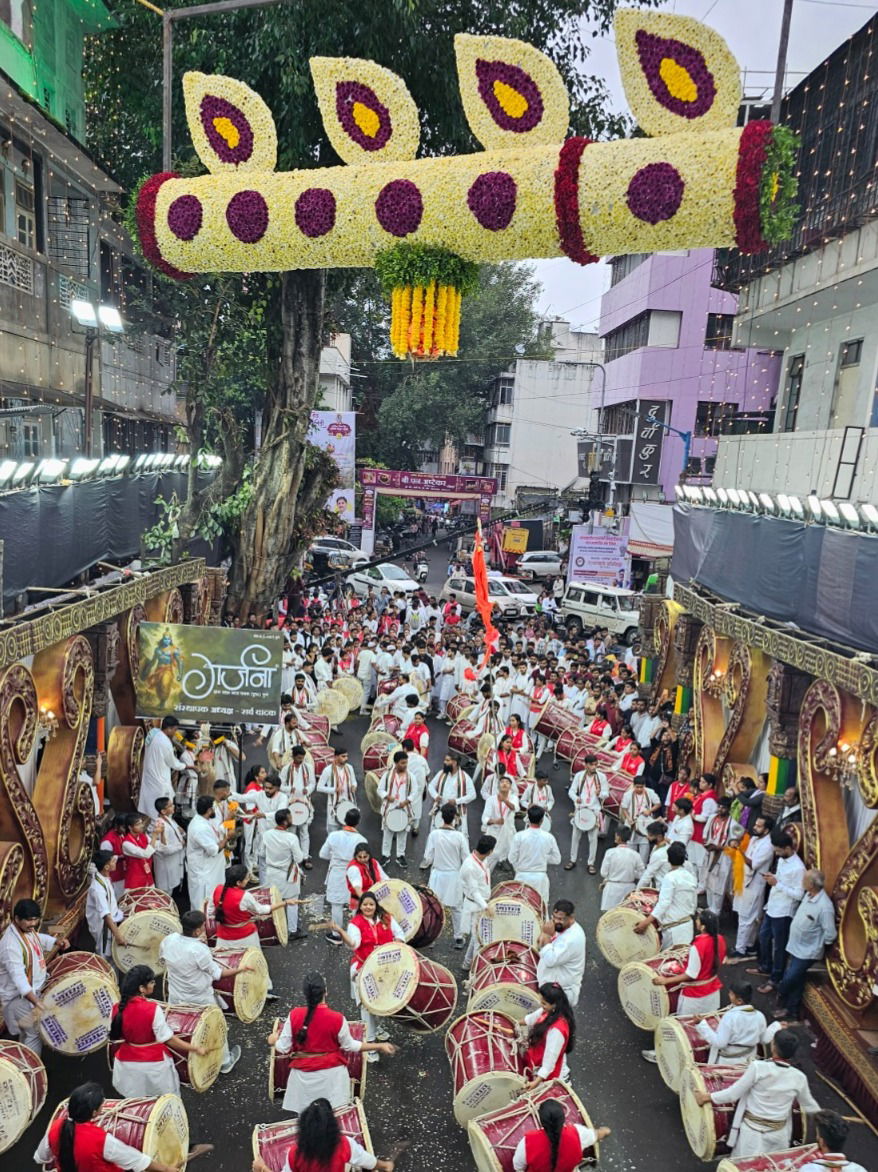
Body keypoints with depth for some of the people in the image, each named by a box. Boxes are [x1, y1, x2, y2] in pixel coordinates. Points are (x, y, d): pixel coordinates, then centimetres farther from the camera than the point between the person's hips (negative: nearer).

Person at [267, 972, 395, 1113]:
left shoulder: (294, 1015, -17)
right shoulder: (337, 1019, -21)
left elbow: (283, 1048, -7)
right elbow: (350, 1046, -7)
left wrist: (274, 1040, 16)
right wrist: (379, 1046, 4)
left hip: (303, 1075, 2)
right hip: (331, 1074, -1)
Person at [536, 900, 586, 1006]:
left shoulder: (573, 938, -32)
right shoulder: (561, 928, -3)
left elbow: (550, 960, -32)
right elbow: (540, 947, 6)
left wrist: (547, 935, -31)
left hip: (561, 992, -9)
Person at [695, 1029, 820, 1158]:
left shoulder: (757, 1067, -19)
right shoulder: (798, 1078, -8)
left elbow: (733, 1094, -14)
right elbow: (809, 1105, 11)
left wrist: (707, 1097, 0)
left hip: (752, 1131, -3)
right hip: (778, 1135, 3)